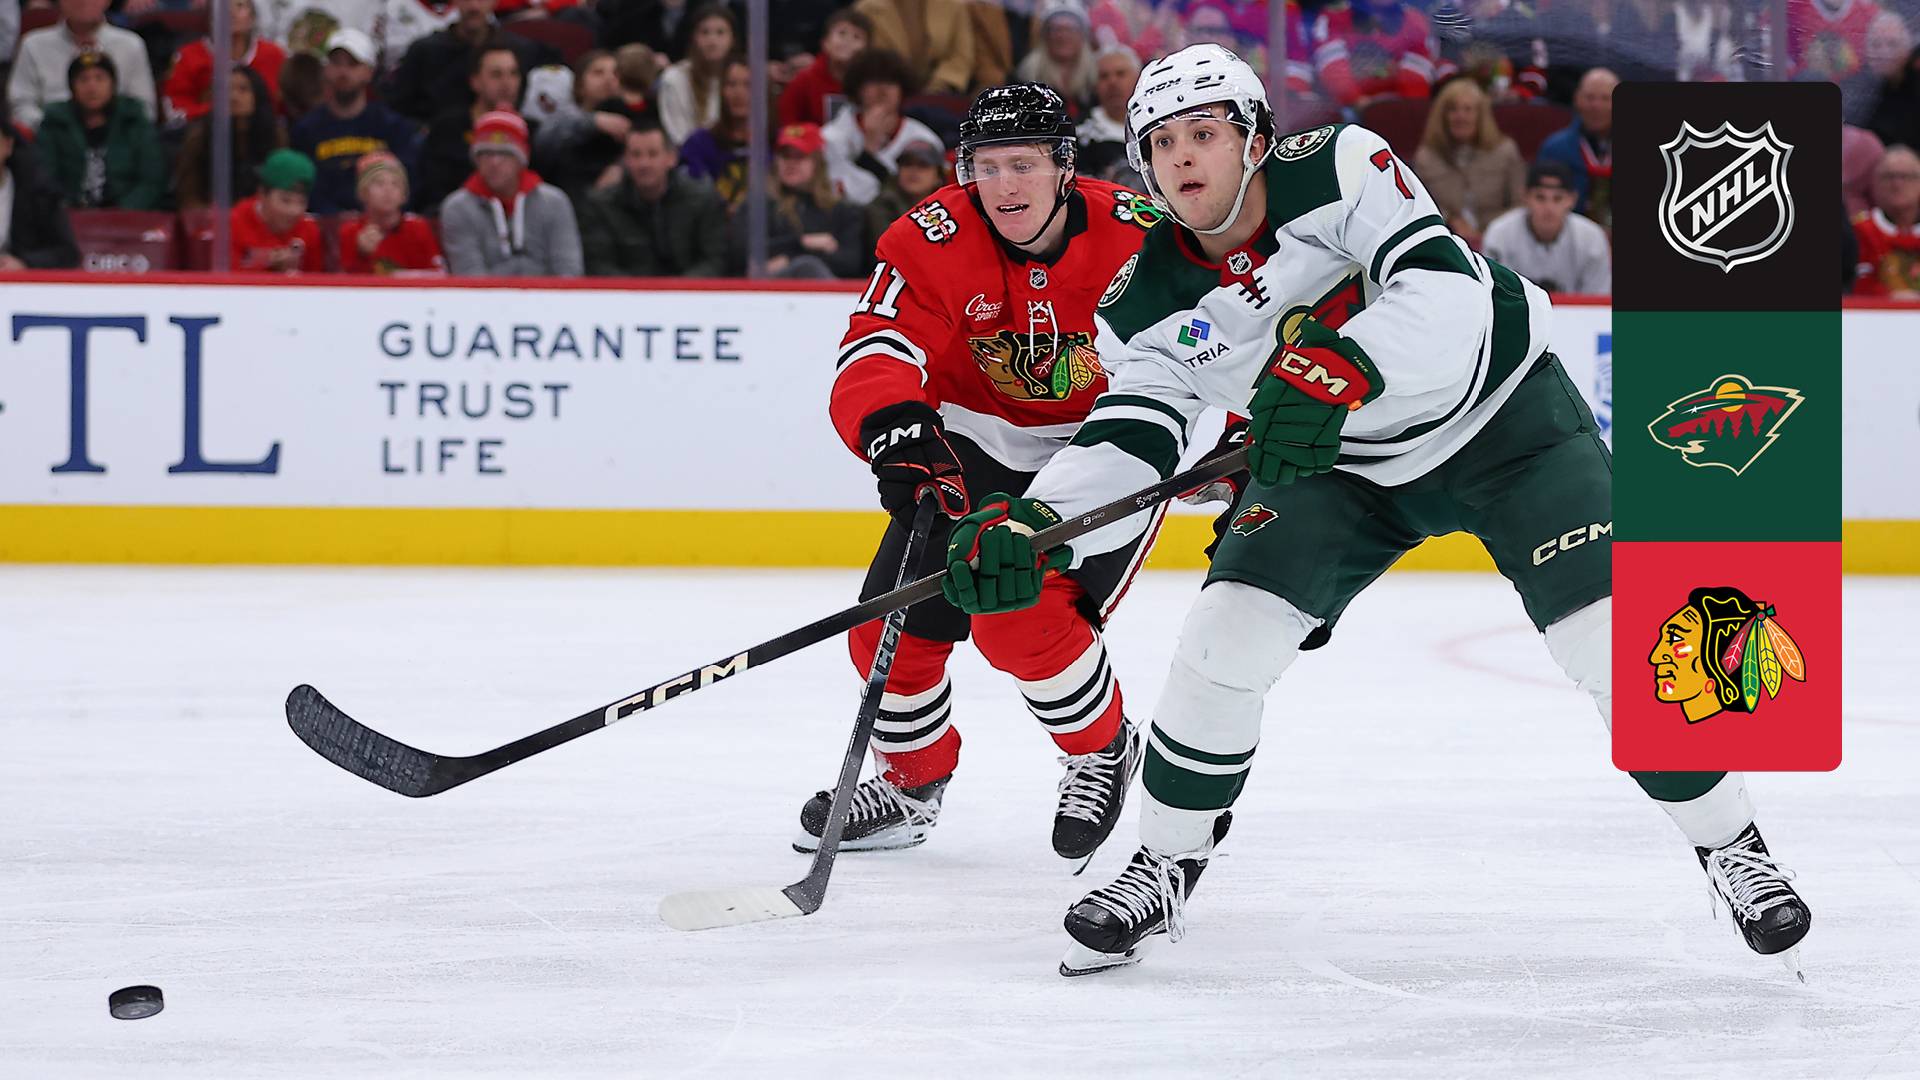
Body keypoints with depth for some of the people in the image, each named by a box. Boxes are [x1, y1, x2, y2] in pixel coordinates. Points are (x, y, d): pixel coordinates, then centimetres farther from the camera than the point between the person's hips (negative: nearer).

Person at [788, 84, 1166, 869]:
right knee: (896, 614, -1)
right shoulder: (932, 240, -18)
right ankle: (912, 782, 26)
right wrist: (893, 424, -47)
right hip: (981, 443, 4)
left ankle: (1104, 751, 7)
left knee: (1022, 619, -22)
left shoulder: (1138, 236, -20)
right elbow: (875, 349, -27)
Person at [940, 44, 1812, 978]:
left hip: (1502, 414, -3)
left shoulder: (1338, 169, -27)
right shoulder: (1147, 305, -14)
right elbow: (1126, 447, -17)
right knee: (1228, 632, -13)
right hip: (1341, 467, 4)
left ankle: (1730, 844, 5)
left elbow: (1446, 293, -37)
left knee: (1612, 633, -14)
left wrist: (1337, 367, -54)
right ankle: (1167, 865, 7)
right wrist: (1031, 530, -37)